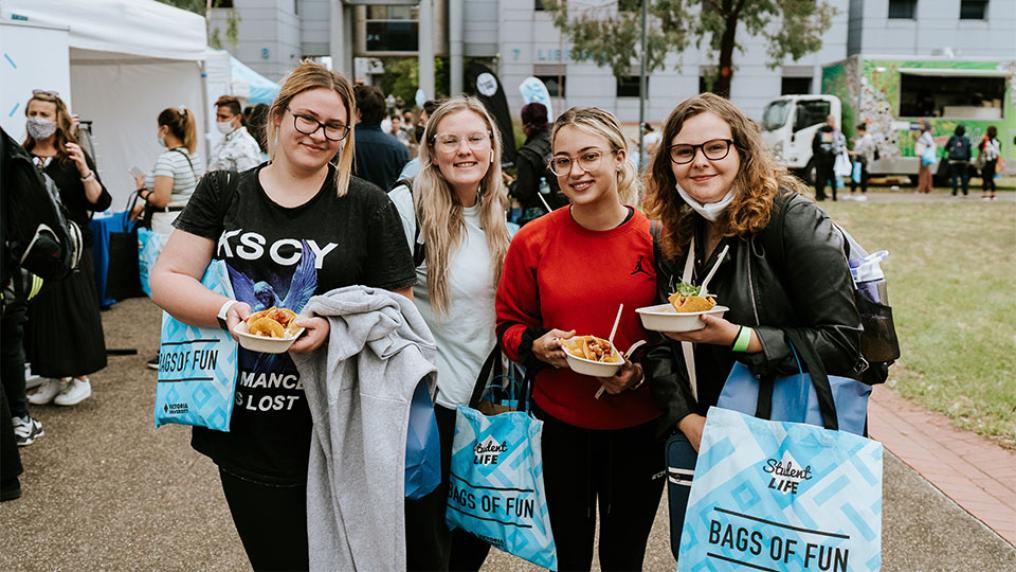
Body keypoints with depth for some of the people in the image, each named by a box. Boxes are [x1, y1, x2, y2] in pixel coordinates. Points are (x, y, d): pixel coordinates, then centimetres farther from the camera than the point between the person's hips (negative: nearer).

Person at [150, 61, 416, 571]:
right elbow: (166, 279, 1)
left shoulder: (368, 205, -1)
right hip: (244, 429, 2)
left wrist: (332, 327, -18)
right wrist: (225, 310, -18)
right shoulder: (223, 193, 5)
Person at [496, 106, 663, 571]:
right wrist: (538, 346, -15)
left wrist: (642, 370, -16)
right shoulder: (532, 241, -6)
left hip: (638, 425, 0)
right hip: (562, 423, 0)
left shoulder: (657, 237, -7)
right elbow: (510, 325, 5)